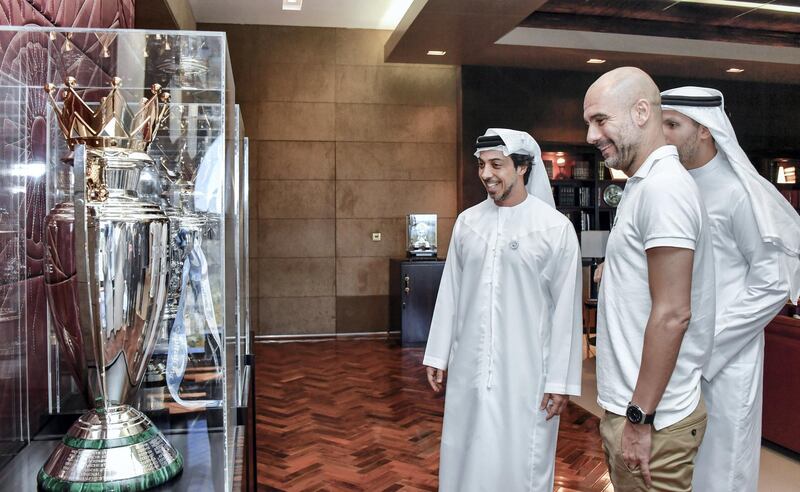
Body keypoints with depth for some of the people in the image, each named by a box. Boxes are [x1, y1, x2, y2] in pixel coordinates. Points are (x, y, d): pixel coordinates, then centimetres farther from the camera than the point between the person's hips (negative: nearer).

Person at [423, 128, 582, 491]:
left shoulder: (556, 228, -9)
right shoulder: (467, 221, 3)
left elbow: (566, 309, -7)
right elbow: (450, 293, 8)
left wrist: (561, 379, -7)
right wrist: (437, 355, 10)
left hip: (526, 371, -4)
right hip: (468, 367, 4)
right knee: (465, 459, 14)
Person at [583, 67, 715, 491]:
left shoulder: (662, 187, -18)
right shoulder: (645, 185, 13)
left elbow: (672, 314, -23)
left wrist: (640, 418, -19)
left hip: (652, 417, -9)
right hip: (629, 406, 9)